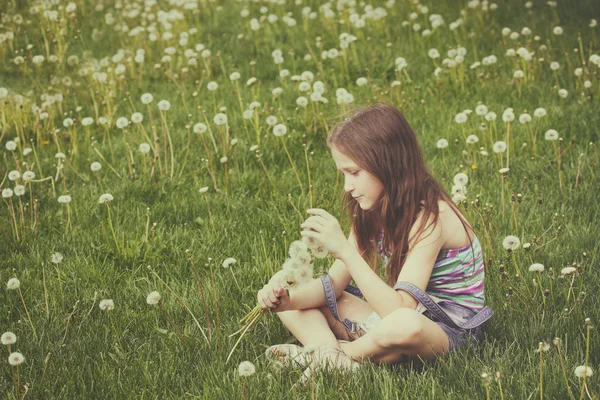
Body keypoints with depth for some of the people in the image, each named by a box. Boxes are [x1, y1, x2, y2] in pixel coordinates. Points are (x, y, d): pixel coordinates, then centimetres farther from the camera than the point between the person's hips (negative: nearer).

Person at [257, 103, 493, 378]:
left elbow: (401, 309, -31)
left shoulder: (429, 217, -22)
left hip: (449, 332, -8)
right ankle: (331, 354, -25)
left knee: (403, 325, -44)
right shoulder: (372, 212, 4)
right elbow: (335, 283, 2)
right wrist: (288, 301, -18)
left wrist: (344, 250, -36)